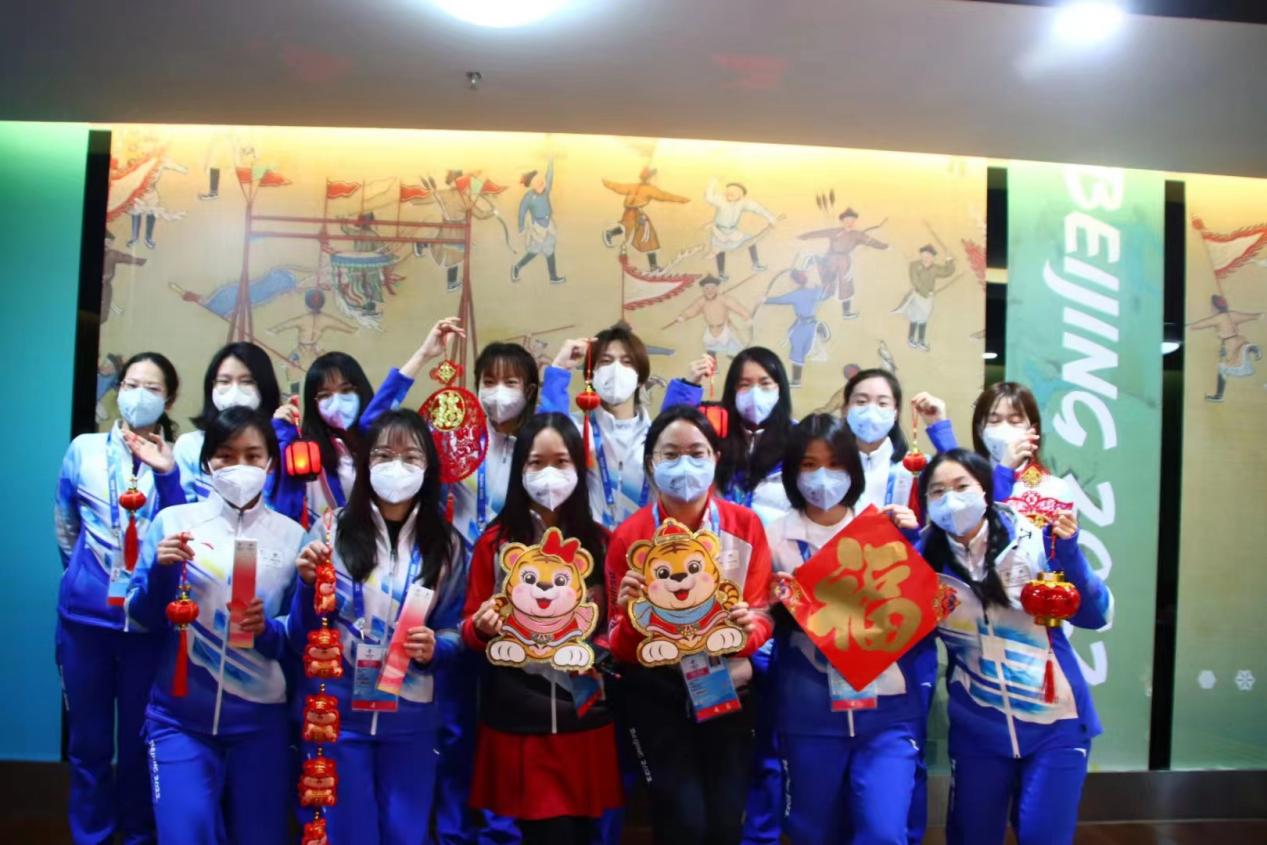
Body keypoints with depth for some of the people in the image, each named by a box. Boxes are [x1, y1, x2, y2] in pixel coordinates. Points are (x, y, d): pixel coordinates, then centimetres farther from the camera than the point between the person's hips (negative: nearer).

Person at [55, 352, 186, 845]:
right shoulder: (83, 449, 2)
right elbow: (65, 528, 15)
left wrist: (167, 474, -20)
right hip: (84, 616, 1)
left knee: (140, 739, 11)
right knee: (88, 739, 12)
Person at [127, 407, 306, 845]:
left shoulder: (292, 535, 1)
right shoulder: (173, 521, -1)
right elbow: (142, 620, 1)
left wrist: (268, 630, -16)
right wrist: (161, 570, -17)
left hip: (260, 720, 1)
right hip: (181, 718, -1)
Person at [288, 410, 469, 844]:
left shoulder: (446, 544, 2)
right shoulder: (332, 530, -3)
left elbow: (455, 631, 6)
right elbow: (301, 638, -3)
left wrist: (435, 648, -16)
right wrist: (309, 584, -20)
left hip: (412, 719, 2)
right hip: (336, 713, -1)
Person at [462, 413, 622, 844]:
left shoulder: (599, 541, 3)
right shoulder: (495, 542, -1)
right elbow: (470, 631, 3)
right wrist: (483, 625, -18)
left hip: (585, 720, 1)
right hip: (517, 722, -1)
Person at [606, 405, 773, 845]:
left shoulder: (745, 524, -4)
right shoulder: (628, 536, -6)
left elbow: (764, 615, 1)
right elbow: (619, 646, -2)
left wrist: (749, 626, -21)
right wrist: (630, 613, -23)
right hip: (658, 693, -1)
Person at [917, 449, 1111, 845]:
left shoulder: (1033, 540, -11)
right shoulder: (925, 556, -6)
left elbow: (1096, 615, -12)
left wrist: (1068, 550, -27)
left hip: (1055, 721, -2)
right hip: (977, 726, 2)